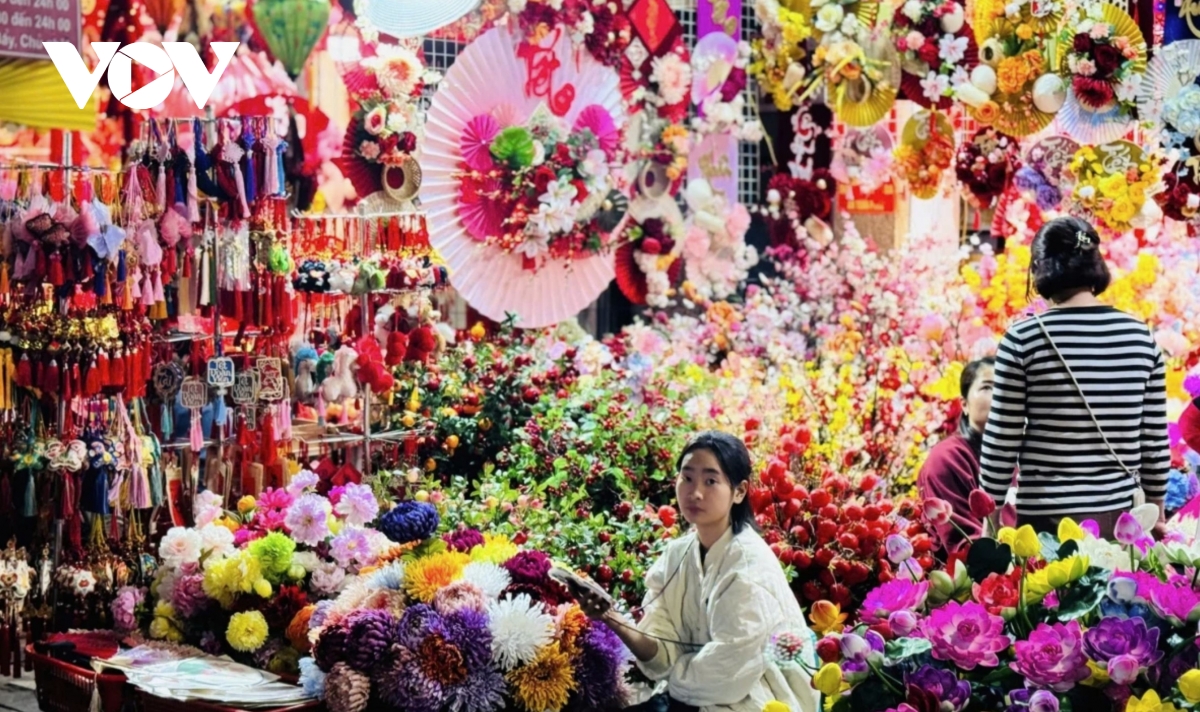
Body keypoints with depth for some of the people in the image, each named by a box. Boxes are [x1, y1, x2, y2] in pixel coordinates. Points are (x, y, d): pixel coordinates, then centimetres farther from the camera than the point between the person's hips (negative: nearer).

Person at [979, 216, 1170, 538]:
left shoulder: (1025, 338, -8)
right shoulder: (1140, 336, 2)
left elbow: (1002, 439, -5)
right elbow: (1154, 437, 7)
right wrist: (1157, 511, 18)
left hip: (1045, 519, -3)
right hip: (1118, 516, 3)